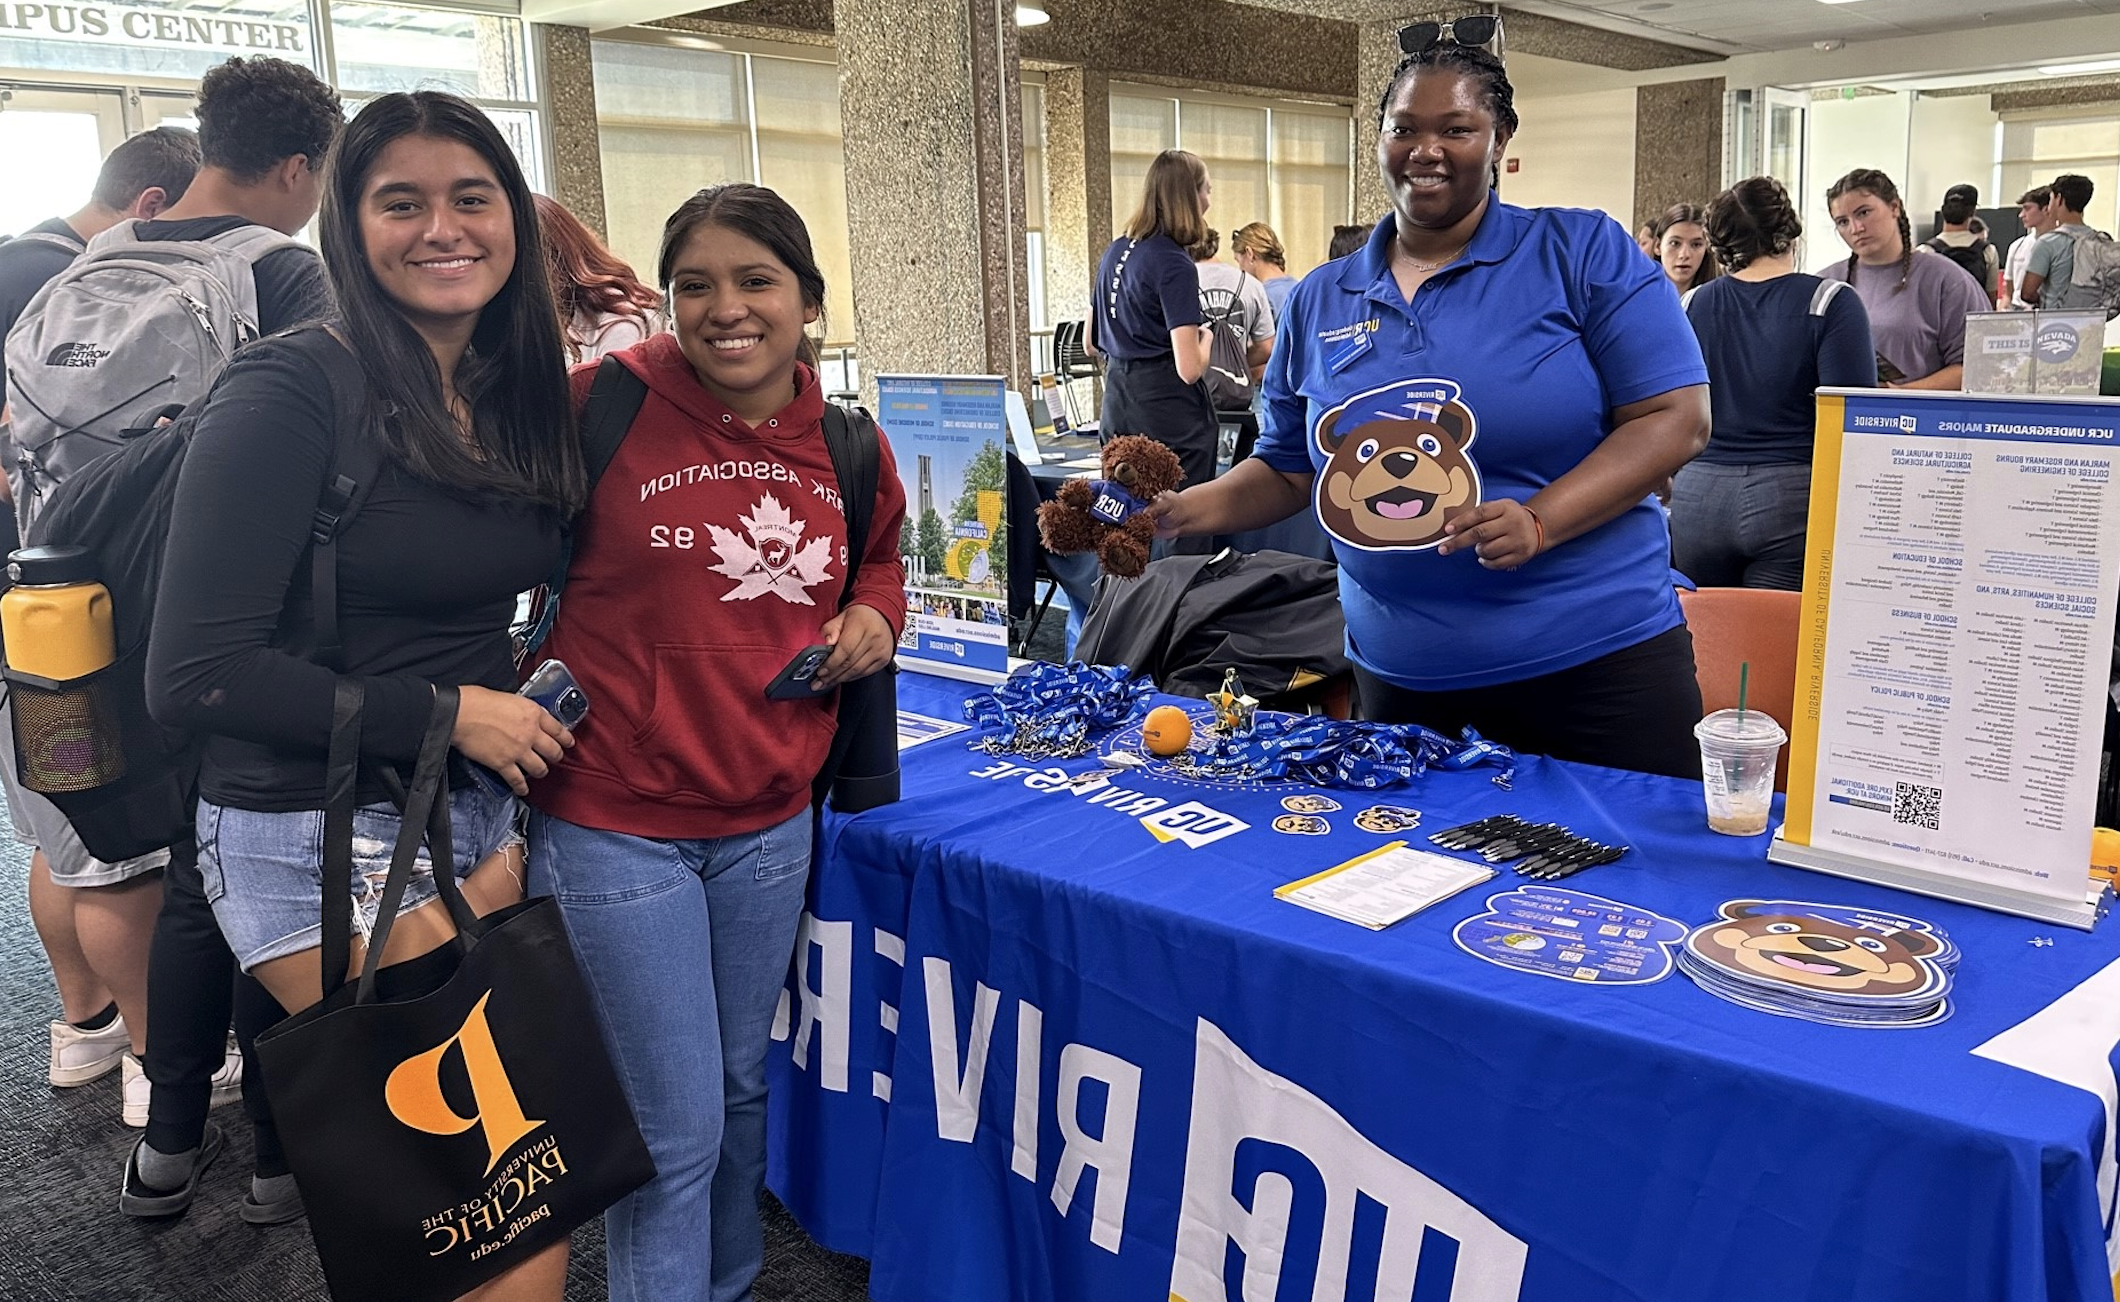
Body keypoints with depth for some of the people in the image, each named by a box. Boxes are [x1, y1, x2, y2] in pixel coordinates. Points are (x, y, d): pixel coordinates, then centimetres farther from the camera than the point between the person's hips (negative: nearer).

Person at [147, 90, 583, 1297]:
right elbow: (195, 674, -18)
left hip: (482, 816, 6)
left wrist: (536, 683, 1)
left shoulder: (514, 395, 6)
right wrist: (448, 714, -15)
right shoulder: (293, 393, -14)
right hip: (326, 837, -6)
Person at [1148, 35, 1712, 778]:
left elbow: (1676, 418, -8)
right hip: (1399, 677, 3)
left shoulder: (1584, 252, -3)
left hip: (1595, 658, -3)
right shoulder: (1319, 301, 8)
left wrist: (1540, 521, -22)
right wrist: (1183, 508, -5)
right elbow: (1288, 471, 14)